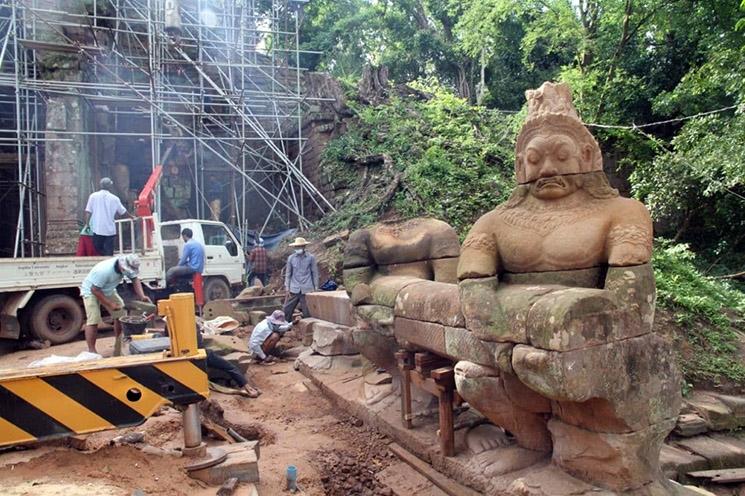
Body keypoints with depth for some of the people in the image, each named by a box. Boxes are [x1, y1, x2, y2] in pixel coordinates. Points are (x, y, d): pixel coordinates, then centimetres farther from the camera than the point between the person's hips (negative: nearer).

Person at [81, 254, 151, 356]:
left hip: (108, 291, 7)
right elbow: (95, 290, -32)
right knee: (93, 321, -17)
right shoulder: (104, 270, -39)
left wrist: (142, 296, -27)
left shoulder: (127, 267, -21)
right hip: (91, 291, -7)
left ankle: (119, 345, 15)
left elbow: (135, 279, -13)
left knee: (121, 314, 2)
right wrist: (110, 304, -28)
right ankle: (91, 351, -11)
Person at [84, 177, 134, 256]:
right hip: (110, 229, 0)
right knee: (109, 253, 2)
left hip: (97, 229, 0)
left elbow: (88, 212, -2)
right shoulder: (114, 198, 2)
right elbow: (123, 211, 13)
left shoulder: (93, 196, 1)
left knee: (98, 249, 8)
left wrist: (87, 224, 6)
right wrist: (131, 217, 31)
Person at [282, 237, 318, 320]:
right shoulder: (291, 258, 6)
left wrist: (315, 288, 3)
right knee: (286, 311, 1)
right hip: (294, 290, 2)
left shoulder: (311, 258, 1)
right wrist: (287, 288, 5)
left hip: (307, 290, -2)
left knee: (307, 313, 2)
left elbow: (315, 273, 5)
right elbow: (288, 273, 10)